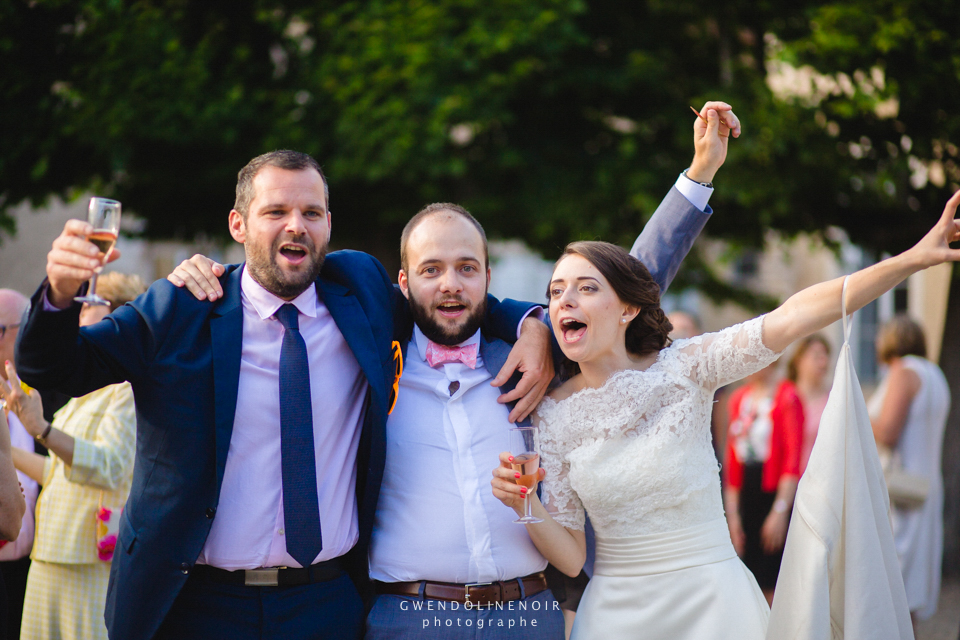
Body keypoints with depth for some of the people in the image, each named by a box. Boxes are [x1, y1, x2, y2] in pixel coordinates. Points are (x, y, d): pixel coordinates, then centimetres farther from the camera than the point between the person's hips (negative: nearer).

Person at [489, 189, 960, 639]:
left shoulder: (682, 368, -8)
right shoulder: (554, 414, -2)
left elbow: (790, 320, -21)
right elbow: (569, 557, 0)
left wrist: (912, 259, -32)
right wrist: (525, 505, -20)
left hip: (712, 599, -2)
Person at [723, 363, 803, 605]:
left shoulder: (786, 397, -7)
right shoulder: (739, 399, 13)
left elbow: (793, 459, -10)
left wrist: (780, 510, -15)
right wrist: (732, 513, 12)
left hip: (775, 494, -6)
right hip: (746, 497, 6)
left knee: (773, 588, -6)